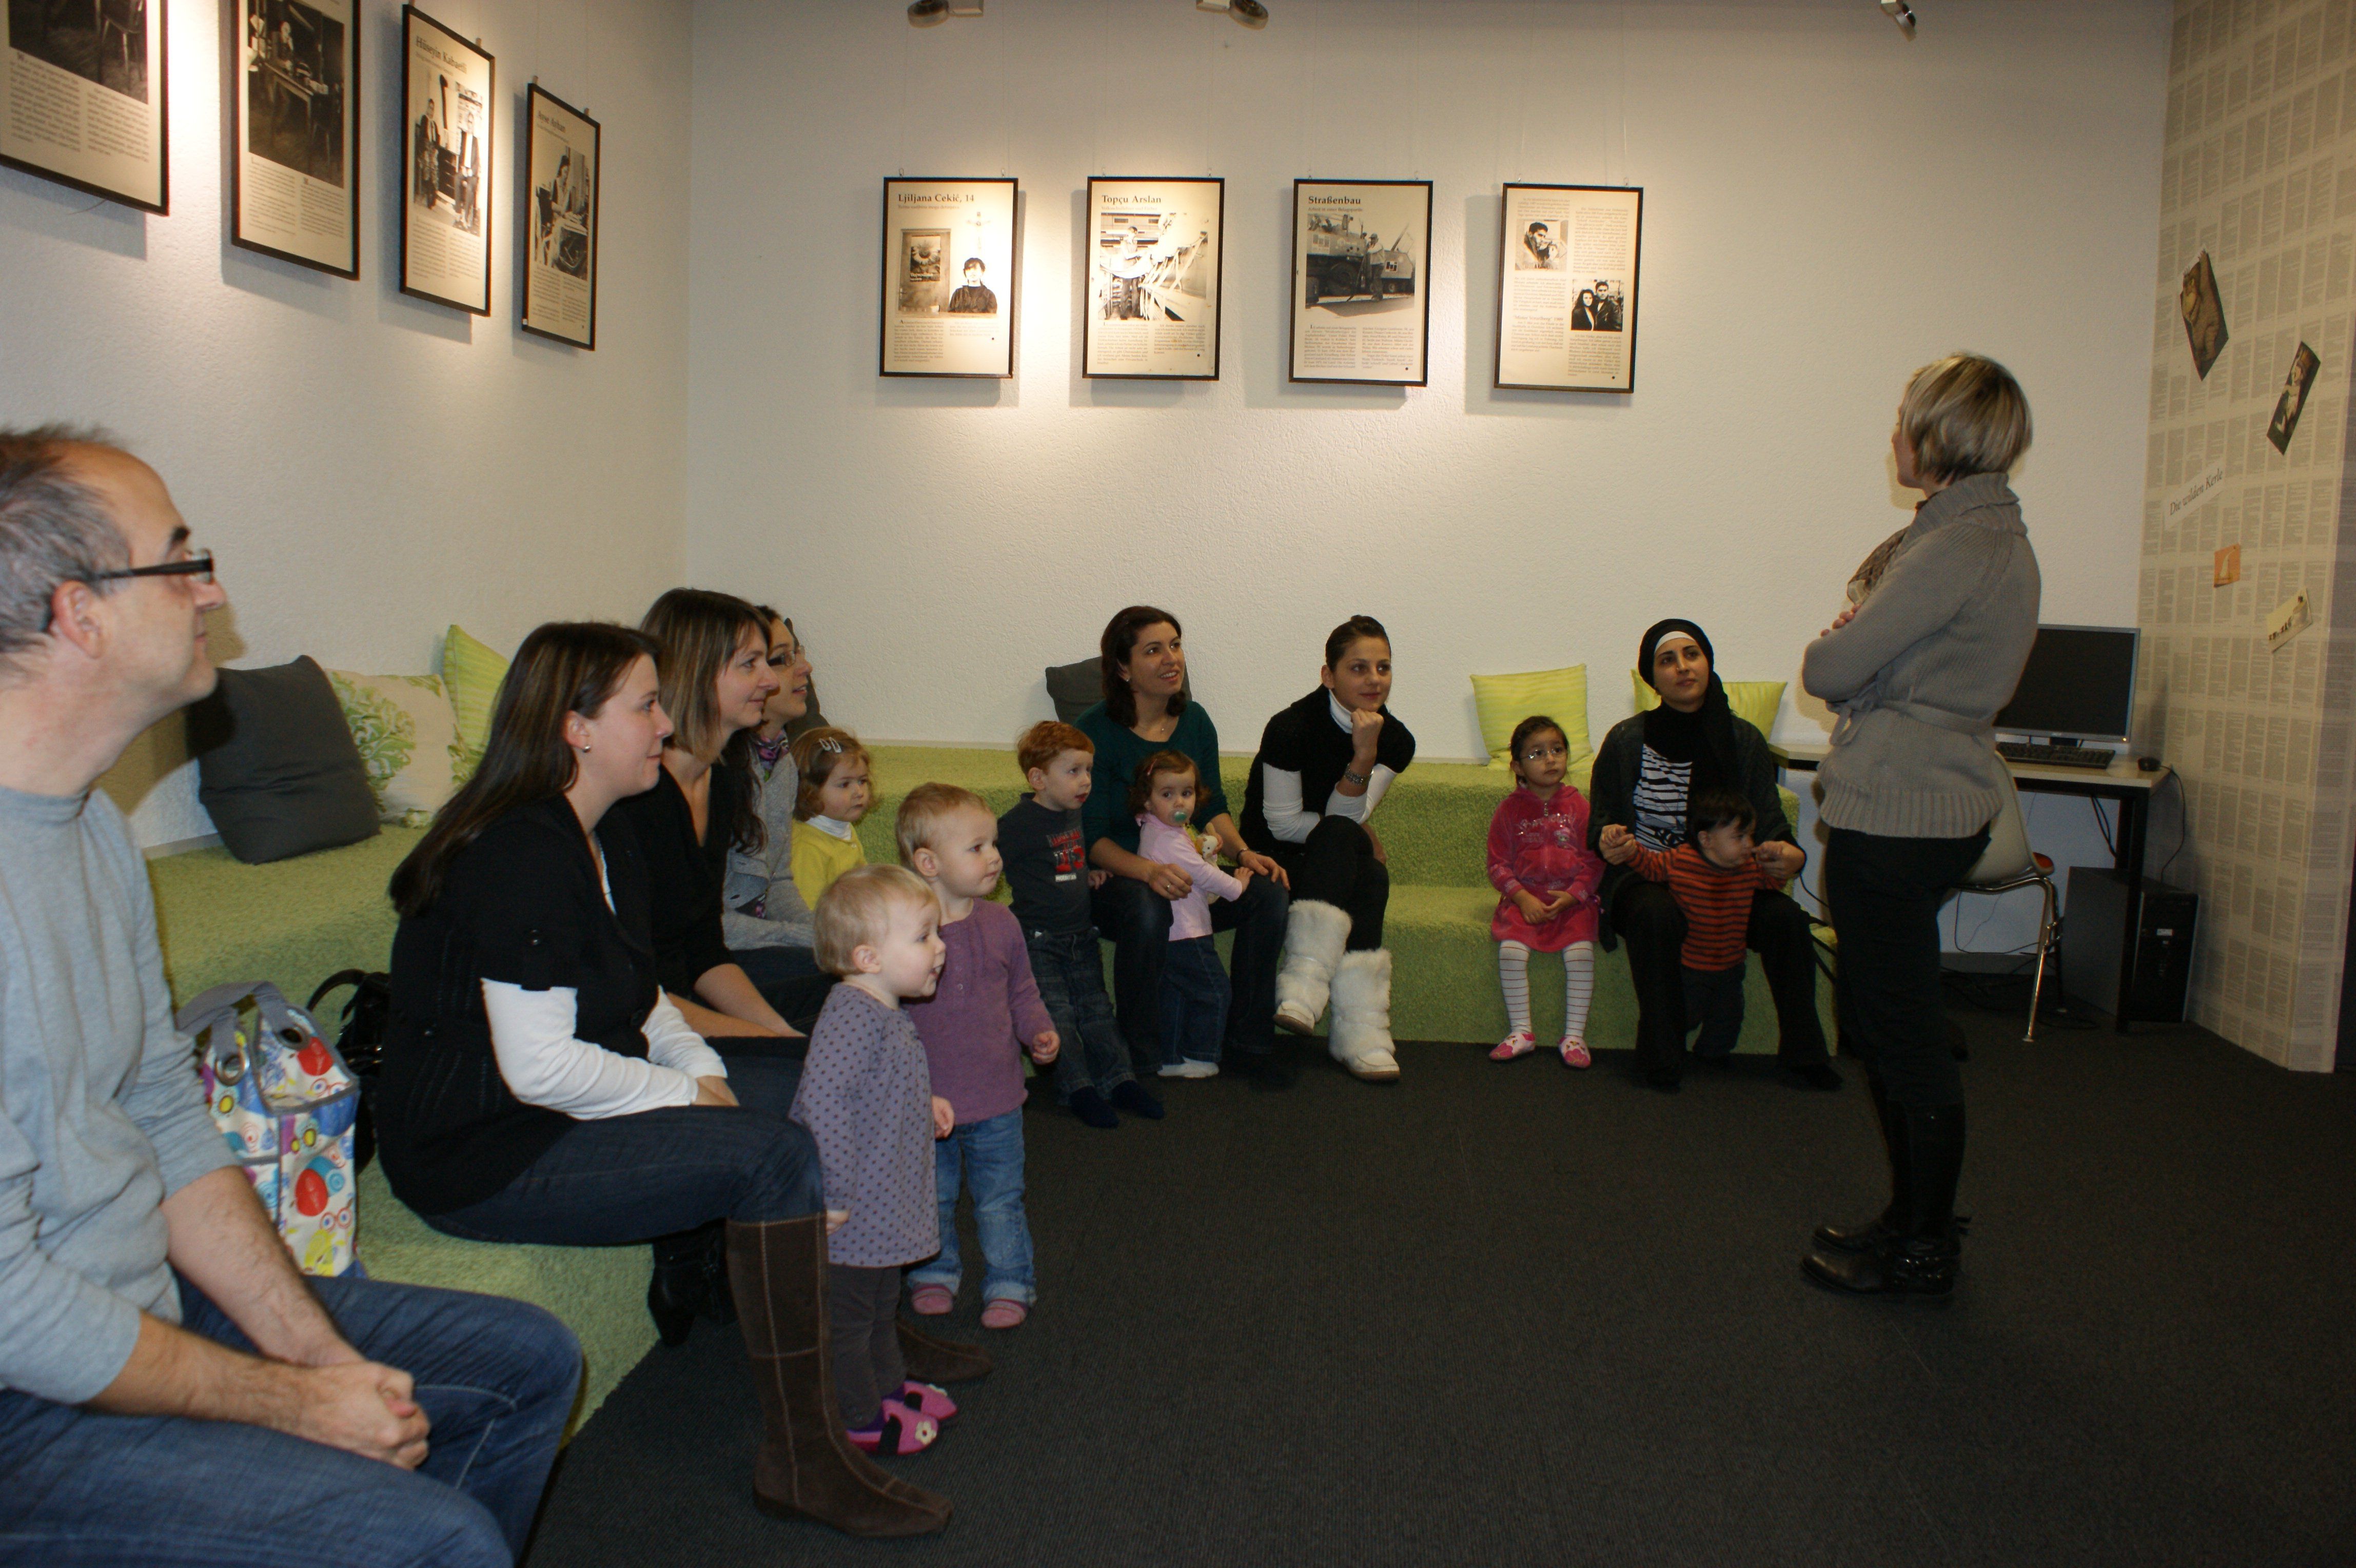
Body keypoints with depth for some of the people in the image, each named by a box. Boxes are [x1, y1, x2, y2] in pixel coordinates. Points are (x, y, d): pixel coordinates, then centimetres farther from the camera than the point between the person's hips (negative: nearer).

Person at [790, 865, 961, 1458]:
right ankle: (861, 1418, 21)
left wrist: (925, 1106, 8)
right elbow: (822, 1099, -34)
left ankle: (889, 1386, 43)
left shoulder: (888, 1014, 7)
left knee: (882, 1303, 26)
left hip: (888, 1205, 10)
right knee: (848, 1313, 8)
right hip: (855, 1211, -10)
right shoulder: (852, 1017, -26)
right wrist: (835, 1192, -31)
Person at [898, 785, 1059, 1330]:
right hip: (924, 1099, -2)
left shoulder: (1000, 924, -2)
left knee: (1000, 1201, 12)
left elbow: (1022, 991, 11)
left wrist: (1039, 1031, -7)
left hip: (996, 1098, 2)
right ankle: (935, 1272, 39)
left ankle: (1010, 1283, 28)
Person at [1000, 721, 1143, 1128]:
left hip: (1081, 934, 7)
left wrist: (1086, 876, 11)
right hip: (1038, 939, -7)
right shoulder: (1019, 824, -17)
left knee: (1096, 1008, 9)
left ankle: (1117, 1078, 14)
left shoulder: (1075, 816, 9)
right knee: (1057, 1014, -8)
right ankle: (1078, 1088, -2)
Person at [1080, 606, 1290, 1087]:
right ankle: (1140, 1061, -21)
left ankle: (1247, 1042, -7)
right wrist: (1148, 871, -33)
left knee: (1268, 892, -19)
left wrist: (1243, 852, -8)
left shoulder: (1194, 721, 6)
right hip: (1114, 879, -5)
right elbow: (1092, 837, -16)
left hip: (1186, 874, 6)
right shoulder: (1096, 731, -12)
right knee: (1147, 910, -38)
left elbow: (1213, 808, 13)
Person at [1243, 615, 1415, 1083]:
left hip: (1337, 858, 4)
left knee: (1369, 876, -32)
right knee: (1341, 836, -35)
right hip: (1276, 854, -4)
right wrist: (1359, 835, -12)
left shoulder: (1396, 741, -5)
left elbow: (1345, 815, -14)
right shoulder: (1291, 729, -19)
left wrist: (1366, 754, -29)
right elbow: (1283, 823, -14)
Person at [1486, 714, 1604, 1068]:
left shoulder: (1578, 806, 5)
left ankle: (1574, 1034, -9)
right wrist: (1522, 898, -11)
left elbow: (1594, 862, 4)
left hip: (1571, 899, 0)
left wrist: (1571, 896, -11)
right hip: (1523, 898, 0)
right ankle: (1520, 1031, -8)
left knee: (1580, 951, -23)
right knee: (1511, 950, -23)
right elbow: (1498, 864, 4)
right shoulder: (1510, 809, 4)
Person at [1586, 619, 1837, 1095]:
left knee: (1785, 917, -25)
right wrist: (1612, 842, -22)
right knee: (1657, 915, -36)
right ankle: (1660, 1056, -23)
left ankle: (1803, 1054, -8)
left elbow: (1768, 823, 2)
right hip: (1646, 877, -2)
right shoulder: (1626, 741, -1)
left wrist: (1790, 854, -21)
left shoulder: (1744, 741, 4)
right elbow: (1599, 827, 3)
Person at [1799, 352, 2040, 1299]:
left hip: (1897, 818, -10)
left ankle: (1924, 1252, 14)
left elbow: (1830, 669, -18)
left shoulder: (1956, 549, -19)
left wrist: (1833, 646, 3)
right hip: (1948, 803, 10)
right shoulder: (2000, 537, 14)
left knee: (1906, 1039, 1)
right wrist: (1859, 645, 1)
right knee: (1876, 1022, 19)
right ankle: (1914, 1218, 31)